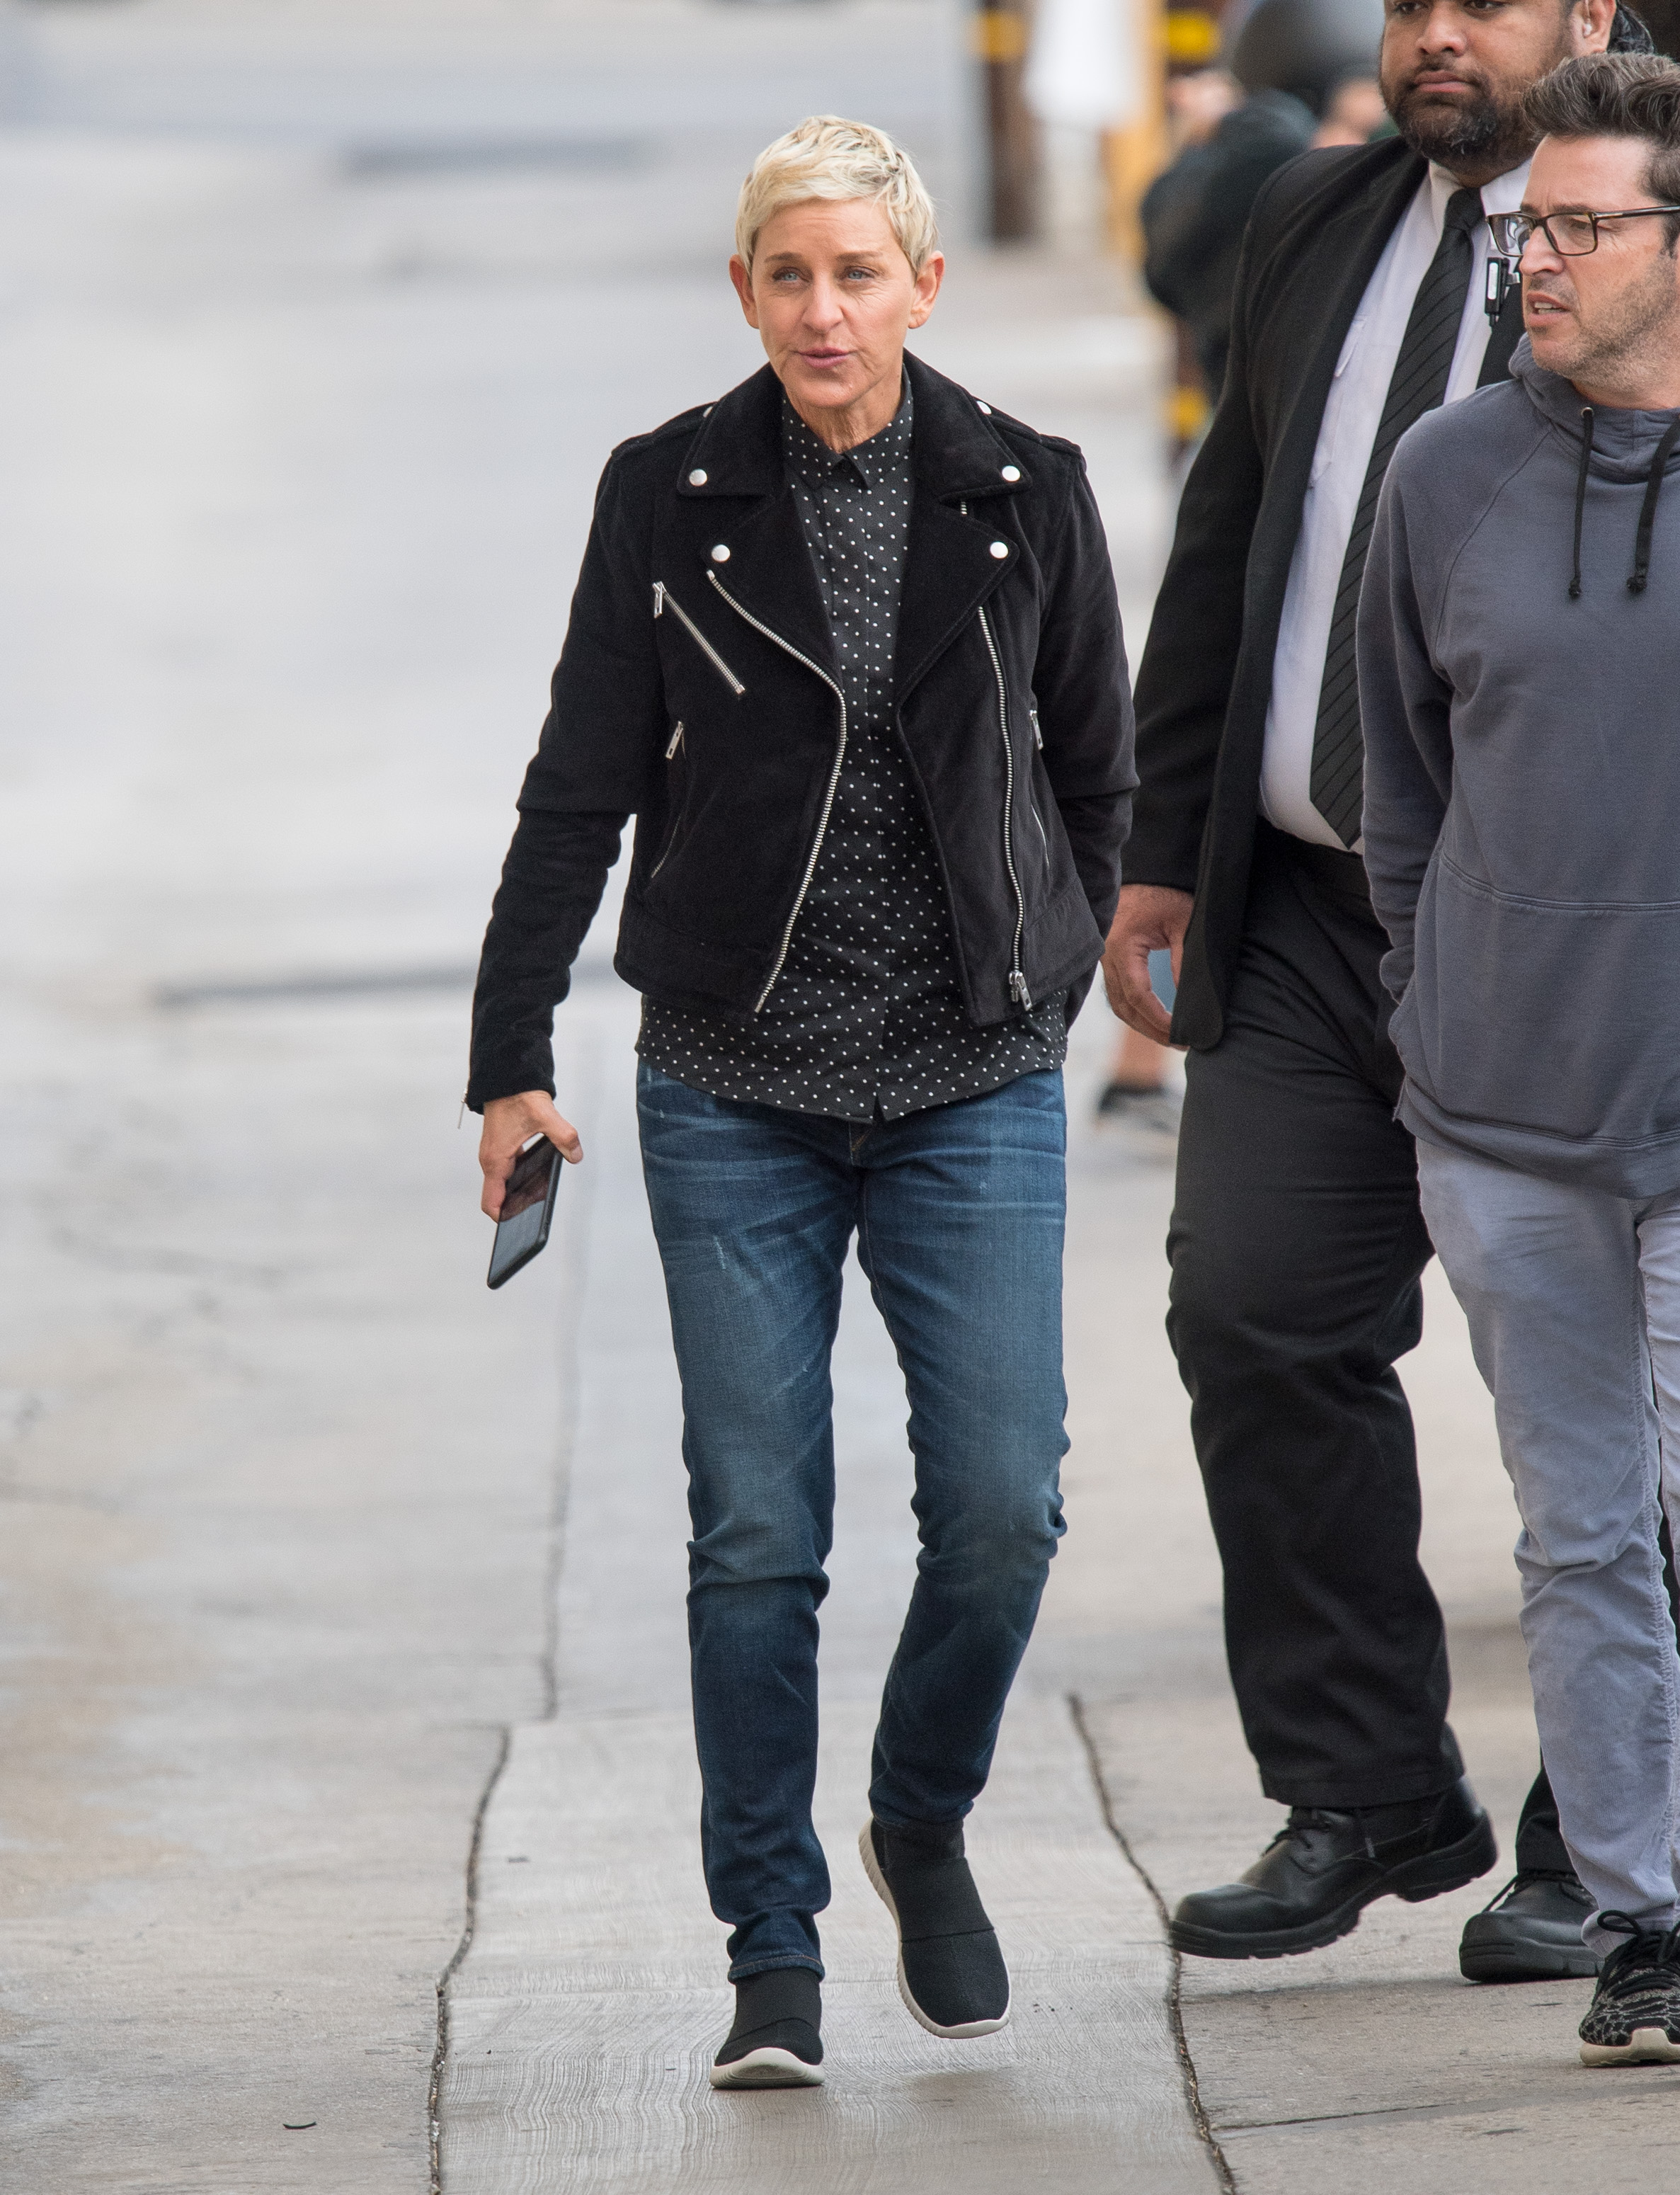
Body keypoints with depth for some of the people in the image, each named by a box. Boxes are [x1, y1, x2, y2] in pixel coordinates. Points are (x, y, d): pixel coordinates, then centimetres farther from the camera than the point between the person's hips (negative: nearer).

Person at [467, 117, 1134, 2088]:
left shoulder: (1025, 494, 1)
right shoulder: (667, 496, -1)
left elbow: (1095, 774, 13)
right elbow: (582, 789, 1)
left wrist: (1047, 983, 11)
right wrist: (512, 1056, -2)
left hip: (973, 1089, 1)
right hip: (734, 1092, -1)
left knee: (1001, 1504, -5)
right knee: (756, 1531, -2)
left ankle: (924, 1825, 23)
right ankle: (773, 1959, 9)